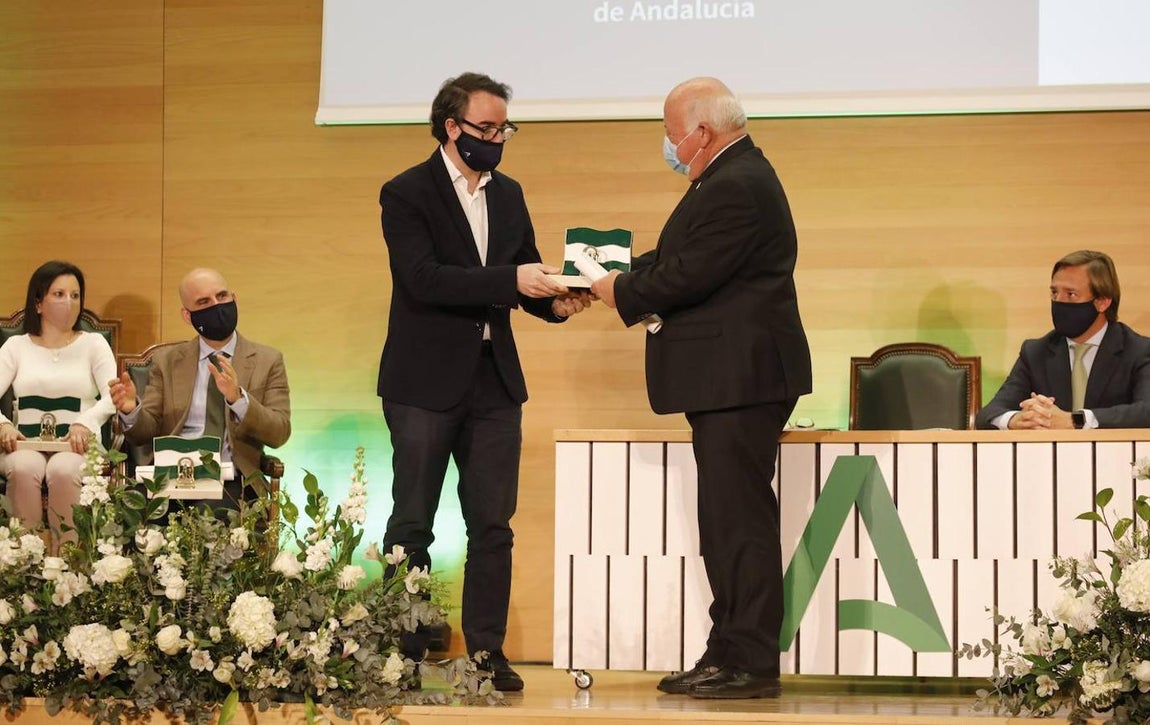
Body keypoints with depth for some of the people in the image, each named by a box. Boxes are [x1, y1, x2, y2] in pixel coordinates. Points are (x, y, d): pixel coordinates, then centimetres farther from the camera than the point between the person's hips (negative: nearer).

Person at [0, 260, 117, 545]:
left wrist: (86, 423, -25)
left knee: (62, 470, -36)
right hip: (26, 444, 1)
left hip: (78, 446, -1)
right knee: (24, 469, -35)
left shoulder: (93, 343, 11)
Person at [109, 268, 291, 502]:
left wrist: (237, 397, -17)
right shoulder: (167, 361, 16)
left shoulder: (267, 360, 10)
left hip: (229, 482, -2)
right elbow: (146, 431, 12)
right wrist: (131, 410, -12)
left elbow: (279, 434, 0)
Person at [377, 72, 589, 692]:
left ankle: (487, 652, 10)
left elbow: (524, 276, 15)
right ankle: (402, 655, 7)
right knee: (412, 525, 2)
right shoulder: (406, 194, -7)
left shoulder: (508, 194, 13)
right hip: (426, 381, -5)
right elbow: (423, 278, -20)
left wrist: (555, 301, -8)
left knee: (493, 525, 5)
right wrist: (510, 280, -26)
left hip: (494, 380, 6)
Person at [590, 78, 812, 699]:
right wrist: (621, 274, 7)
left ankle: (751, 663, -5)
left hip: (741, 377, -12)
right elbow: (679, 259, 19)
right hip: (729, 376, 12)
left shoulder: (736, 188, -17)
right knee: (727, 523, 13)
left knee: (740, 521, -8)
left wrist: (622, 292, -5)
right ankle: (729, 654, 19)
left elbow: (686, 275, -20)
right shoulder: (737, 177, 18)